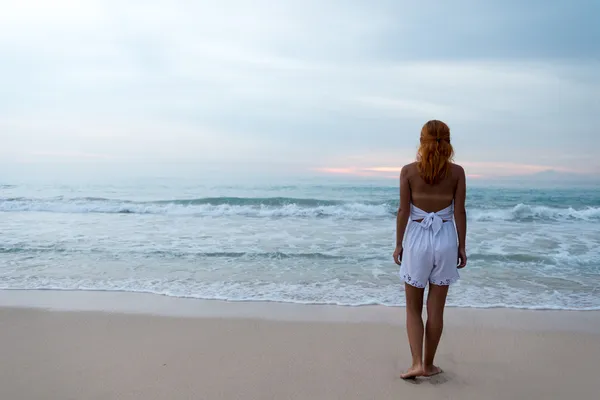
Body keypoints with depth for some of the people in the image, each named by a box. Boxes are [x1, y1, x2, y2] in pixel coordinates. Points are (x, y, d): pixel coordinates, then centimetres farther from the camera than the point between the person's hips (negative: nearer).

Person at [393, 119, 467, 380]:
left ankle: (417, 363, 4)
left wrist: (398, 244, 4)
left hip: (417, 240, -1)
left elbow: (403, 211, -5)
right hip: (445, 241, 2)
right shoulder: (456, 172, -2)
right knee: (436, 309, 12)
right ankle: (428, 364, 23)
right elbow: (459, 212, -2)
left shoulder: (409, 171, -6)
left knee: (413, 307, 13)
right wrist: (462, 246, 6)